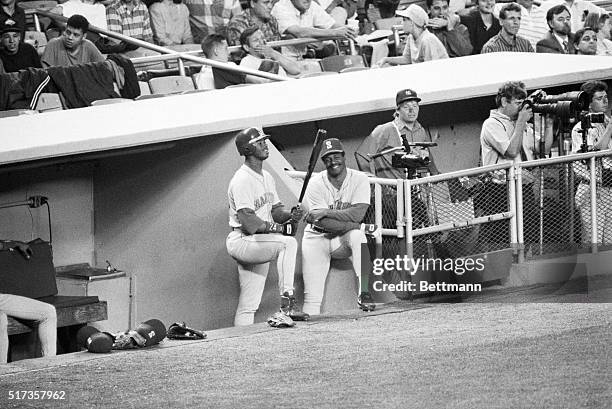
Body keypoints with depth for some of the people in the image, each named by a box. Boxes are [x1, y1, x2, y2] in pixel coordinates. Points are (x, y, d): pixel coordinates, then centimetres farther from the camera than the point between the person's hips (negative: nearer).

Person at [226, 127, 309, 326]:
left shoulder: (267, 177, 16)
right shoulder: (242, 180, -15)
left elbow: (275, 210, 14)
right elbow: (248, 221, -23)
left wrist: (290, 215, -7)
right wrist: (277, 227, -21)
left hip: (259, 243, 10)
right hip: (242, 241, -10)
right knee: (288, 242, -30)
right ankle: (287, 304, -34)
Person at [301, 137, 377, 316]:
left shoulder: (359, 179, -8)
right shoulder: (316, 183, -10)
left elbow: (357, 214, -22)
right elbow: (322, 223, -19)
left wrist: (326, 212, -25)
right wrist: (352, 224, -26)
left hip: (345, 240, 0)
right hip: (318, 238, 0)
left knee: (358, 236, -35)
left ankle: (364, 292, -33)